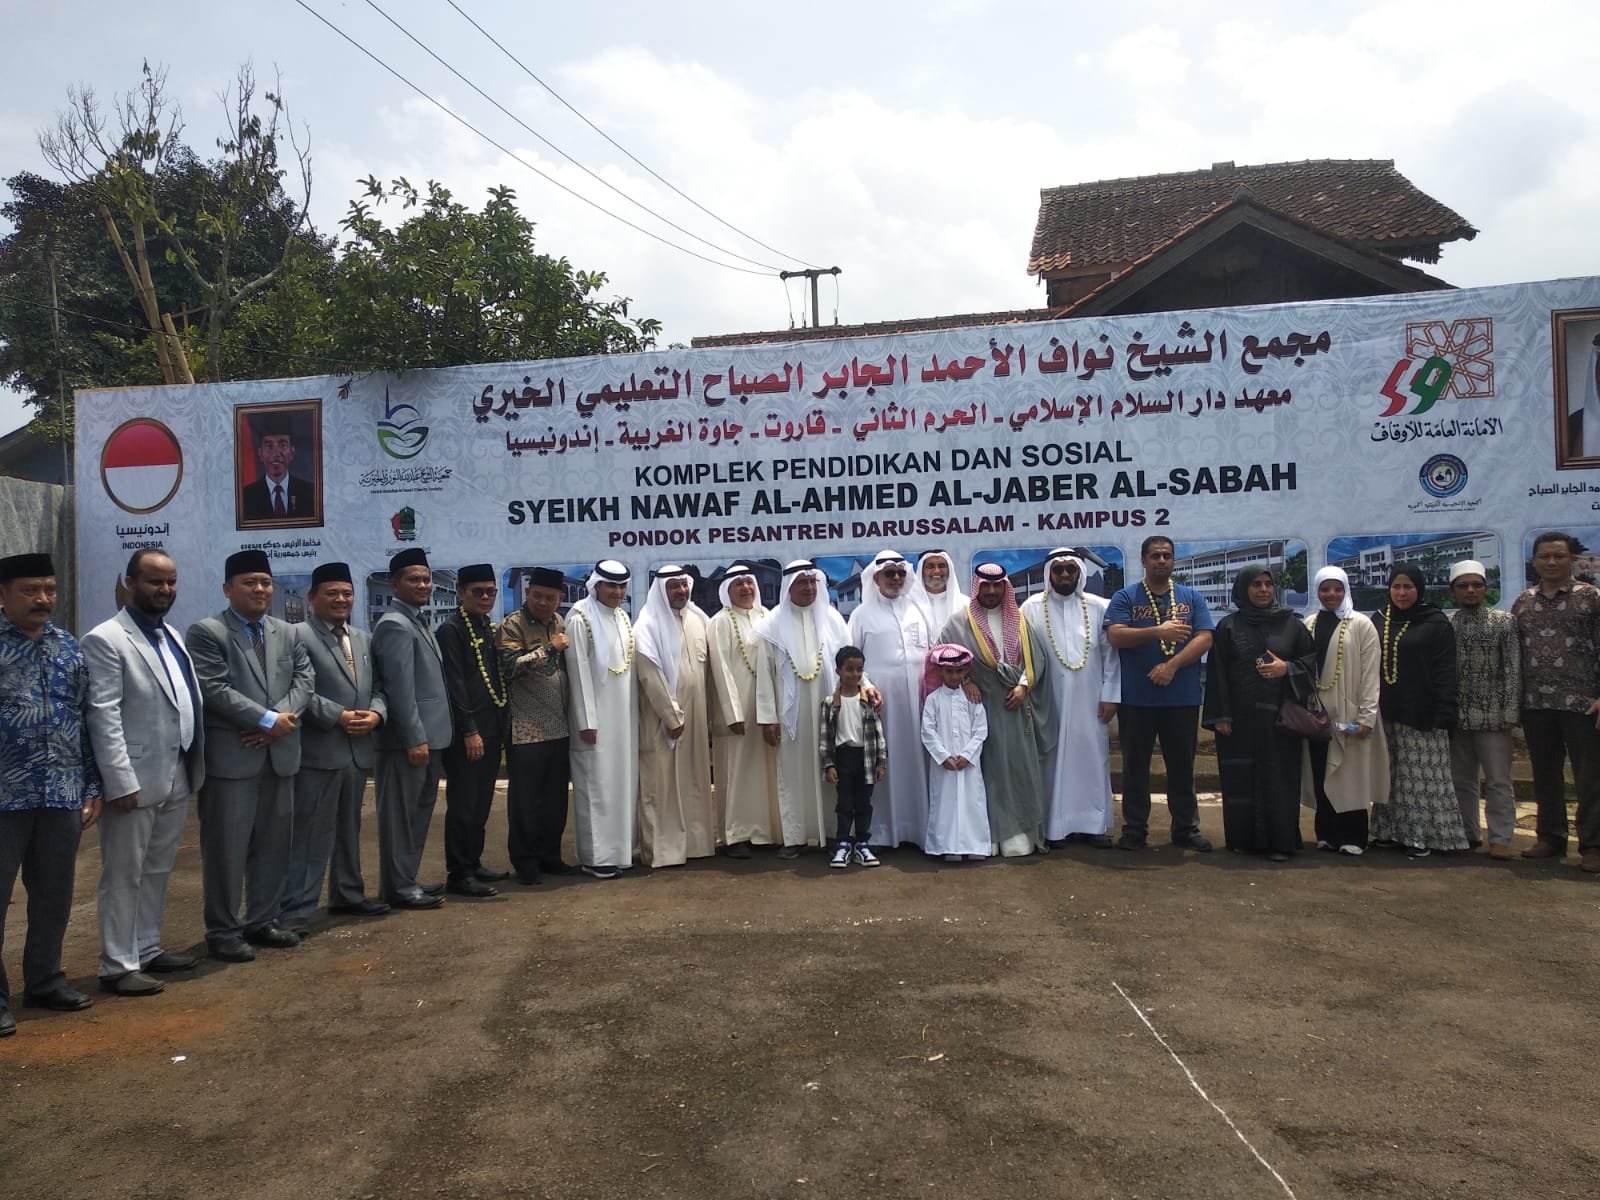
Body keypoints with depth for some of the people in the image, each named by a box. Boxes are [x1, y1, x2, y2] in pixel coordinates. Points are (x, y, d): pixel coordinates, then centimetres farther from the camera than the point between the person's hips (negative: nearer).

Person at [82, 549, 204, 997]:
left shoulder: (172, 636, 13)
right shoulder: (106, 639, -11)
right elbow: (103, 716, -16)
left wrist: (193, 767, 12)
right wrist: (121, 783, -20)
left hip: (176, 778, 8)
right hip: (136, 780, -8)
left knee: (158, 871, 17)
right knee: (124, 876, 3)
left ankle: (148, 949, 28)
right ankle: (118, 966, 12)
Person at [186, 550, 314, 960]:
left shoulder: (288, 634, 14)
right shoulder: (206, 632, -5)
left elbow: (304, 681, 5)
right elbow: (215, 690, -14)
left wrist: (279, 720, -12)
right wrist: (267, 719, -17)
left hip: (279, 755, 6)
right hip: (230, 756, -6)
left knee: (274, 846, 12)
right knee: (227, 849, 1)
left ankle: (262, 921, 24)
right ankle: (223, 931, 13)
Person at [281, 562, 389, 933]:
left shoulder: (364, 639, 16)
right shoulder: (298, 637, -7)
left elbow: (378, 688, 15)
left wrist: (376, 713, -5)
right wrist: (339, 716, -19)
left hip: (358, 750, 7)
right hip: (318, 751, -7)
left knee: (349, 829, 18)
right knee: (310, 834, -5)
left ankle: (347, 895, 30)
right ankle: (295, 911, 0)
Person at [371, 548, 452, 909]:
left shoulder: (418, 622, 17)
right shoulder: (395, 625, -14)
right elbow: (400, 688, -20)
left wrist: (427, 737, 16)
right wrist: (415, 738, -22)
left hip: (427, 735, 10)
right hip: (407, 740, -10)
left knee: (419, 812, 17)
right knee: (400, 815, -1)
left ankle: (407, 880, 27)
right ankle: (398, 888, 7)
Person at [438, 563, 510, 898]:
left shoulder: (491, 628, 15)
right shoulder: (451, 629, -10)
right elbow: (454, 684, -15)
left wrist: (501, 726, 13)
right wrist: (469, 731, -17)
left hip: (491, 730, 8)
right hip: (466, 734, -8)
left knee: (482, 803, 15)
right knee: (463, 804, -1)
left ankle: (473, 863, 25)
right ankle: (458, 874, 6)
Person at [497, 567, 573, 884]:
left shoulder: (559, 623, 12)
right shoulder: (512, 626, -7)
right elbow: (511, 666, -22)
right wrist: (548, 648, -19)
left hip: (559, 727, 6)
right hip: (527, 729, -6)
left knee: (556, 797, 11)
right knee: (526, 798, 2)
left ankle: (550, 855, 23)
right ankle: (525, 862, 12)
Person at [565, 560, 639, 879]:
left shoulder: (622, 617, 11)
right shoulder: (580, 619, -10)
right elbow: (579, 671, -13)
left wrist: (634, 713, 9)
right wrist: (587, 720, -16)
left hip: (624, 715, 7)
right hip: (596, 715, -7)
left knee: (623, 781, 10)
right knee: (596, 784, -3)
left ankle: (618, 849, 18)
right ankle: (595, 856, 3)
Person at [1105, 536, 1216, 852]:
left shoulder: (1192, 598, 10)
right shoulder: (1125, 598, 3)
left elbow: (1204, 639, -1)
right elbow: (1115, 636, -11)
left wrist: (1172, 665, -14)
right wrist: (1158, 631, -21)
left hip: (1183, 698, 2)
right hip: (1136, 698, -1)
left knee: (1182, 765, 9)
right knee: (1135, 766, 5)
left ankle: (1186, 828, 20)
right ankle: (1134, 829, 14)